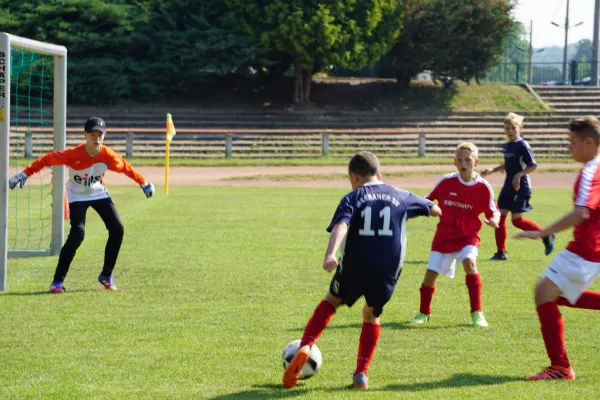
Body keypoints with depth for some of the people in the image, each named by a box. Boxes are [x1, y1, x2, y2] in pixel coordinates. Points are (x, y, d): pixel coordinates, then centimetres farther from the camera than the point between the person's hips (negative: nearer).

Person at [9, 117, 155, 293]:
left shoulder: (108, 156, -22)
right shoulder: (73, 154, -31)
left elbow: (125, 167, -4)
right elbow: (47, 159, -22)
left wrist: (143, 183, 5)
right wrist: (25, 174, -26)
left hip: (99, 193, 4)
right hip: (77, 196, -4)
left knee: (117, 229, -6)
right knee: (77, 233, -23)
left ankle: (106, 276, 12)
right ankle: (58, 281, -14)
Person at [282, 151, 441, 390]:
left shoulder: (353, 198, 2)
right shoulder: (400, 197, 14)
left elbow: (341, 225, -18)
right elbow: (429, 207, 33)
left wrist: (330, 254, -32)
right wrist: (441, 212, 57)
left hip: (354, 266, -2)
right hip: (387, 271, 2)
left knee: (330, 301, 22)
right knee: (371, 314, 24)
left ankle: (305, 347, 3)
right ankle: (361, 373, 15)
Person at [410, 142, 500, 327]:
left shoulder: (483, 187, -11)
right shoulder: (446, 182, -8)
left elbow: (493, 211, -6)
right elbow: (427, 200, 6)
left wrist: (494, 220, -27)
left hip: (467, 235, -2)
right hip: (444, 235, 2)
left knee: (469, 261, -29)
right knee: (431, 272, 2)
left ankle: (477, 313, -21)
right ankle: (424, 312, 27)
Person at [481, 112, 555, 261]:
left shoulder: (522, 145, -14)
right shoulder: (506, 146, 10)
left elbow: (533, 165, -15)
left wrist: (519, 175, -26)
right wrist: (492, 170, 16)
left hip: (520, 187, -8)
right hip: (508, 186, 8)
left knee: (516, 219, -7)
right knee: (500, 216, 3)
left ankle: (547, 236, 9)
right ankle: (501, 252, 10)